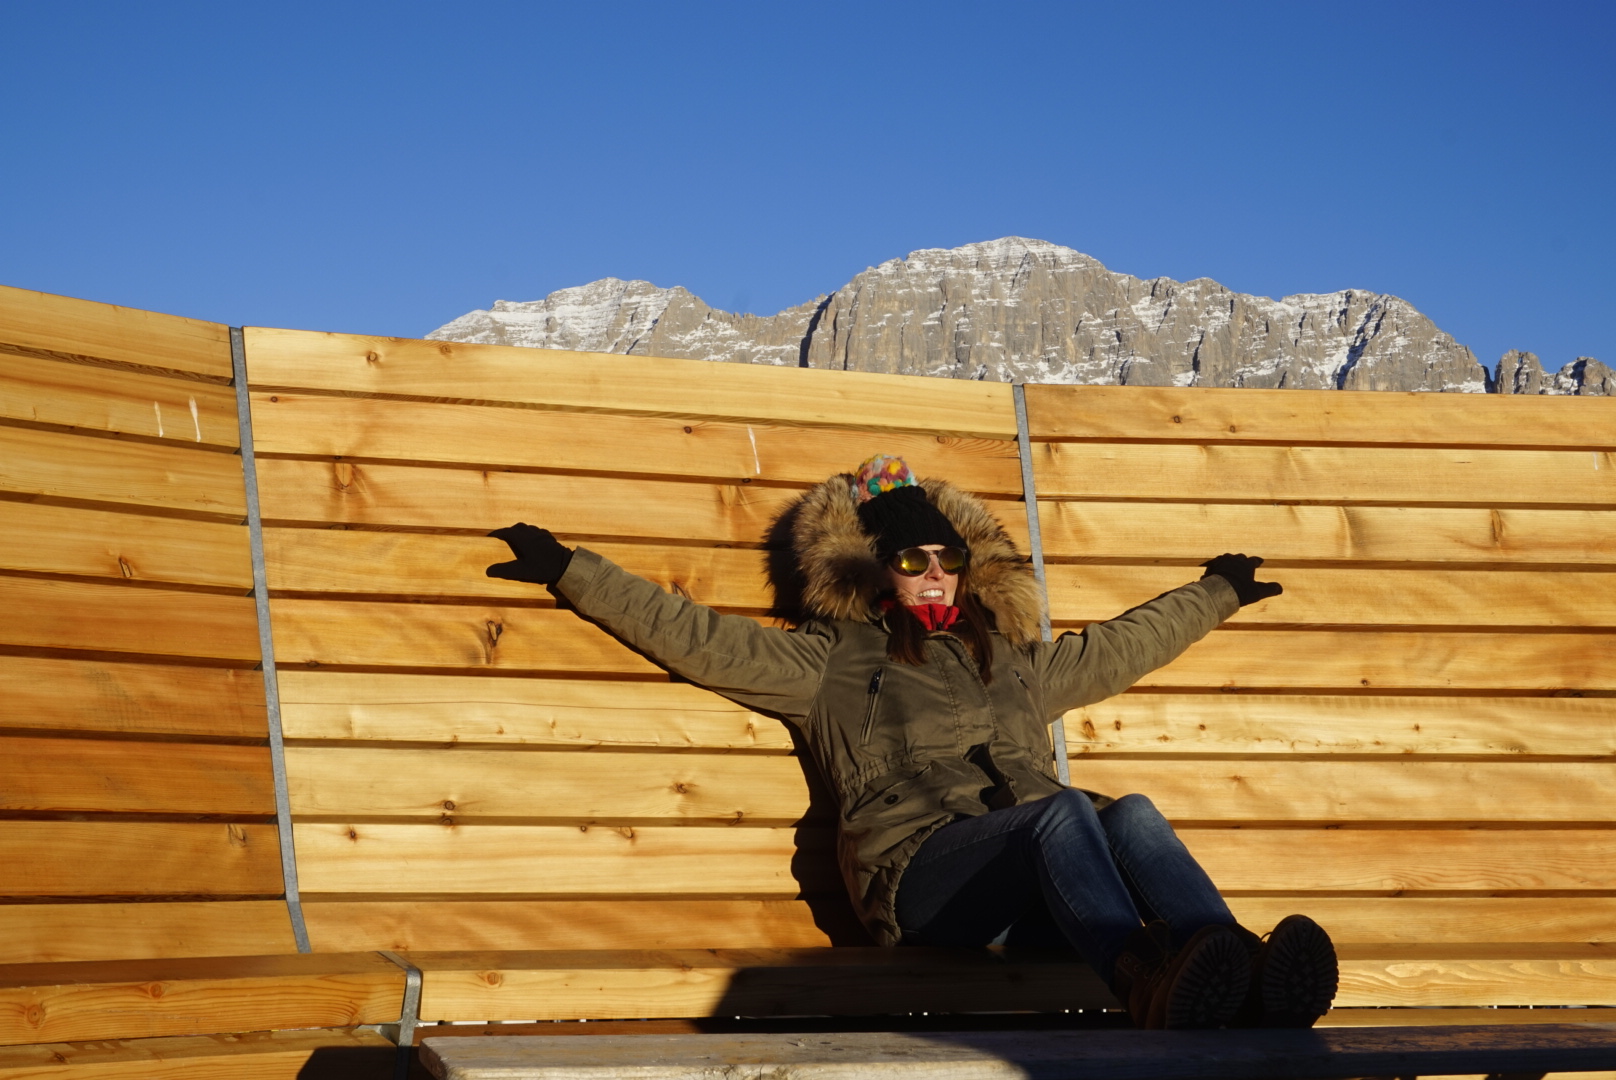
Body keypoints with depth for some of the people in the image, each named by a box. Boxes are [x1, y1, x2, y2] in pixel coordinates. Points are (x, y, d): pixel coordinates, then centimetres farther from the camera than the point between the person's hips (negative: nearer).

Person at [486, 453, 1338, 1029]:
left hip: (1039, 892, 4)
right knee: (1066, 809, -34)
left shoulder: (1014, 662, 34)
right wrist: (570, 572, 12)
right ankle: (1150, 986, -62)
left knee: (1131, 815, -29)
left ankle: (1248, 983, -56)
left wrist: (1216, 595, 57)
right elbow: (695, 637, 16)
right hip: (921, 873, -4)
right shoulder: (832, 663, 20)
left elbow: (1124, 646, 48)